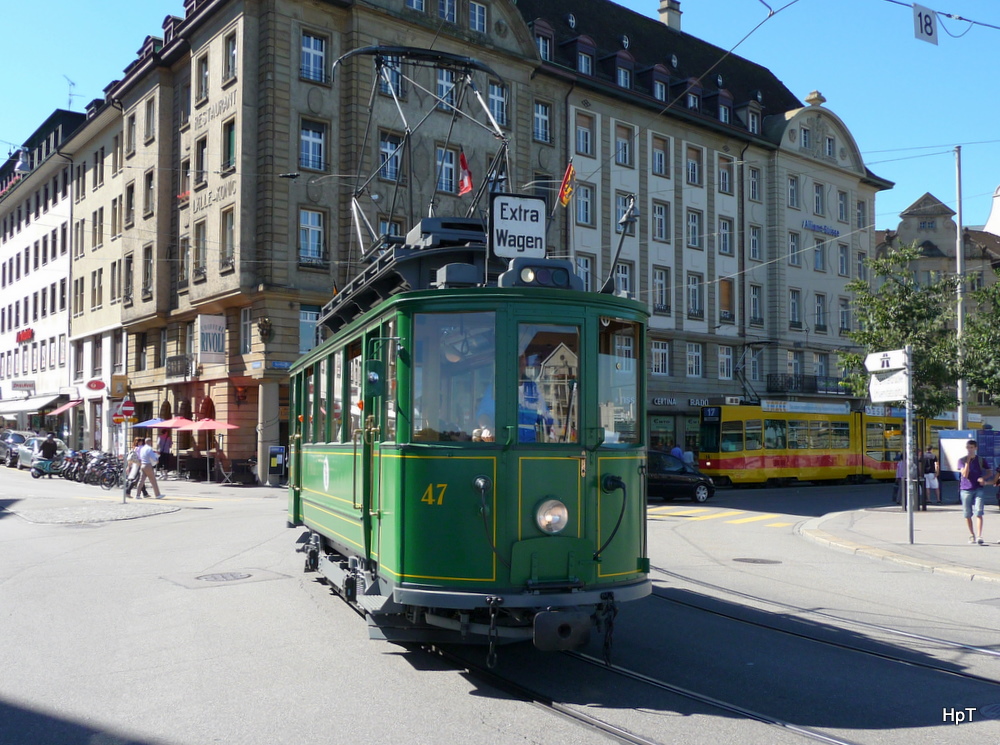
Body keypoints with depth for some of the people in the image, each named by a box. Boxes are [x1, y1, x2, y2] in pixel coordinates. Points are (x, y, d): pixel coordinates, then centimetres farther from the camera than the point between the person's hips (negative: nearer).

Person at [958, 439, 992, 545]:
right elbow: (965, 474, -12)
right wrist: (968, 460, -17)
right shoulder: (962, 460, 1)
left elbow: (990, 472, 12)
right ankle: (972, 535, 23)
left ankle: (979, 537, -14)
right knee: (967, 514, 7)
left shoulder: (981, 460, 5)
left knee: (979, 512, -11)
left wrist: (983, 478, -8)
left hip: (978, 489, 0)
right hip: (965, 489, 0)